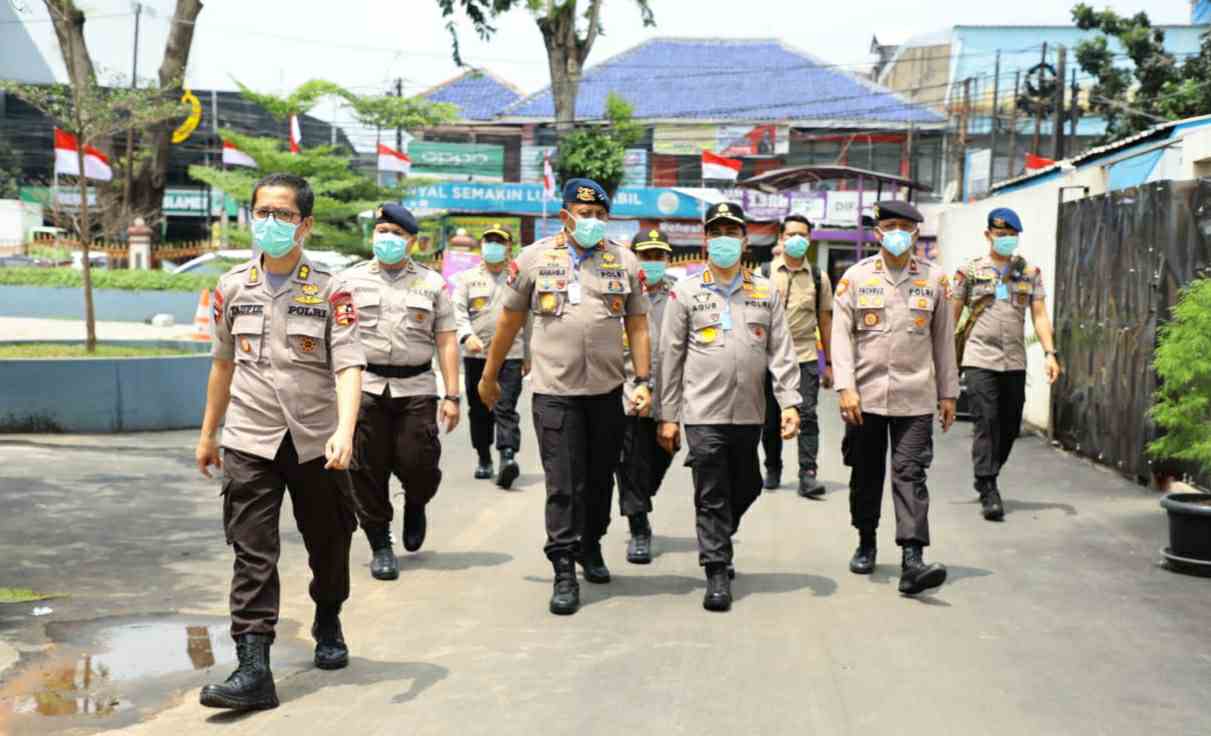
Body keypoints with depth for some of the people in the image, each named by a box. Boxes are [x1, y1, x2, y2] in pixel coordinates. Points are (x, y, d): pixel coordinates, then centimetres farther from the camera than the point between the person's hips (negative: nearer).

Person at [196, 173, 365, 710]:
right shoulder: (232, 288, 3)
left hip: (316, 442, -1)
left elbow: (349, 366, -15)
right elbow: (224, 363, 14)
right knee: (253, 555, -5)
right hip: (249, 443, 1)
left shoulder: (329, 291, -6)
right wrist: (208, 434, 17)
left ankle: (328, 625, 40)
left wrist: (344, 432, -29)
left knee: (328, 544, 14)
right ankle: (253, 669, -5)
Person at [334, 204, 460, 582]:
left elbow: (447, 341, 6)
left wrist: (452, 395, 0)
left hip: (416, 388, 0)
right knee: (368, 472, 1)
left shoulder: (432, 282, 9)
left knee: (417, 464, -6)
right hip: (365, 386, 0)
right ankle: (380, 546, 16)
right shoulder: (351, 279, 9)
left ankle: (415, 505, 29)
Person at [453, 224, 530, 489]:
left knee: (505, 408, -13)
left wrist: (528, 356, 12)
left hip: (510, 355, -2)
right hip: (476, 356, 2)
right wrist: (467, 335, -19)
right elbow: (458, 311, 0)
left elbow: (528, 320, 14)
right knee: (479, 411, 8)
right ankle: (484, 459, 20)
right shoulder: (467, 278, 10)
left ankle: (508, 456, -21)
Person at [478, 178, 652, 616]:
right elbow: (510, 320, 9)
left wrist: (644, 381, -1)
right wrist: (489, 377, 13)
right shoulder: (535, 258, 2)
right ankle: (564, 573, 2)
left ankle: (590, 548, 35)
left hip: (607, 390, 3)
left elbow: (637, 326, 8)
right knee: (563, 485, -4)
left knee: (600, 478, 14)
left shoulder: (625, 262, 7)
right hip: (554, 390, -2)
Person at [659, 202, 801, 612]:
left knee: (746, 490, 13)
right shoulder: (686, 292, 3)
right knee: (712, 496, -3)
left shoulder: (766, 292, 10)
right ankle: (717, 573, 5)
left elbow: (781, 352, 7)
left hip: (749, 413, 3)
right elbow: (670, 357, 3)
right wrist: (668, 416, 0)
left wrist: (789, 402, -4)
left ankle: (717, 542, 38)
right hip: (703, 413, -3)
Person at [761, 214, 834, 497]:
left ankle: (807, 475, -8)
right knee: (770, 419, 8)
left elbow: (825, 321, 10)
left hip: (806, 359, 0)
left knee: (807, 416, -9)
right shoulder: (764, 273, 3)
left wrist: (829, 363, 9)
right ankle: (772, 470, 25)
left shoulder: (818, 277, 7)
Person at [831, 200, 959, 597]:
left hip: (915, 398, 0)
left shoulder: (934, 279, 6)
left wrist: (948, 392, 10)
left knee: (911, 474, -7)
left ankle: (912, 562, -12)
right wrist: (845, 387, -11)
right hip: (865, 396, 0)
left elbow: (943, 338, 10)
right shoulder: (856, 276, 2)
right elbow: (841, 334, -1)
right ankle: (866, 544, 30)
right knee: (866, 474, 11)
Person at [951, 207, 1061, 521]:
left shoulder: (1030, 272, 11)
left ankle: (985, 478, 28)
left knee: (1010, 427, 8)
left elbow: (1039, 315, 8)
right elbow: (952, 315, 5)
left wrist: (1050, 353, -4)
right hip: (980, 359, -3)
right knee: (986, 424, -10)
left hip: (1015, 362, 4)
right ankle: (989, 492, -8)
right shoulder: (970, 271, 3)